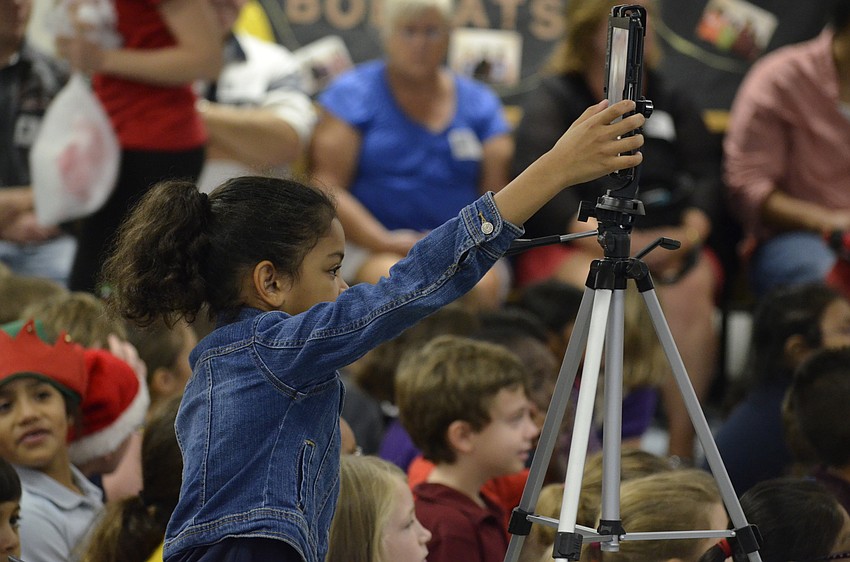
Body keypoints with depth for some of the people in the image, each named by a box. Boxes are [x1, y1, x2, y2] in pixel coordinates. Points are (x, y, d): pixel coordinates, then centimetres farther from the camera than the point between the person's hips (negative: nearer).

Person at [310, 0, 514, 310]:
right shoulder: (352, 94, 9)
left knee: (480, 286, -33)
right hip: (368, 250, -2)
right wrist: (387, 243, -15)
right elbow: (326, 188, -1)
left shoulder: (480, 103, 17)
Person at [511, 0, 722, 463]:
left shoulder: (671, 101, 20)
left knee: (691, 288, -30)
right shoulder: (552, 99, 6)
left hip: (662, 244, 3)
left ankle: (682, 447, -30)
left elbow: (707, 174, 10)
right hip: (572, 246, -3)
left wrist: (691, 231, -12)